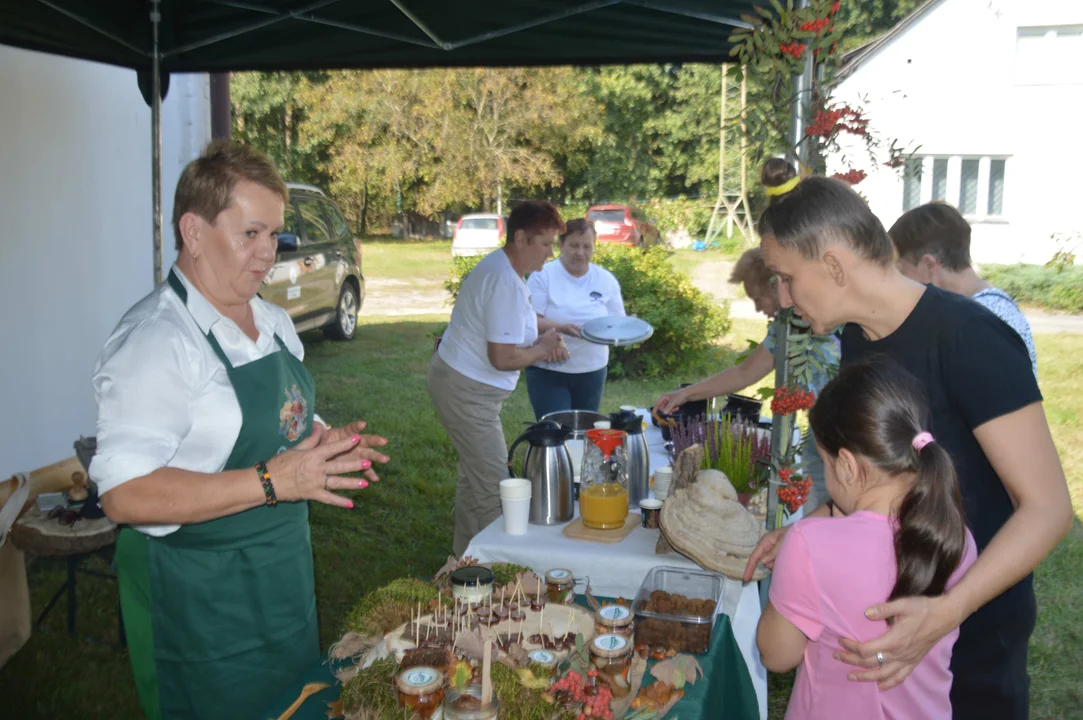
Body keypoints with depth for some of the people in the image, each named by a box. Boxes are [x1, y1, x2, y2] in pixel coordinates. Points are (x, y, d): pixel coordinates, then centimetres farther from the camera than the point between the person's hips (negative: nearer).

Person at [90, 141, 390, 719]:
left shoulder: (273, 322, 6)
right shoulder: (156, 338, -22)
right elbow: (125, 495, -29)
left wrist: (324, 442, -2)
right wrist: (272, 481, -32)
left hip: (282, 573, 8)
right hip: (197, 600, -8)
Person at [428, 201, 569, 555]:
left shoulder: (499, 265, 8)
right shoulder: (506, 283, -26)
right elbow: (503, 358, -28)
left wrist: (542, 339, 4)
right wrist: (542, 349, -10)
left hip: (460, 381, 11)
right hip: (467, 391, -11)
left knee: (474, 476, 21)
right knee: (493, 487, -5)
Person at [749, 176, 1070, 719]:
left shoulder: (969, 338, -25)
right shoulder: (857, 340, 1)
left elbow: (1048, 506, -25)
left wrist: (944, 613, -36)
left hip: (974, 626, -7)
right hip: (885, 610, 7)